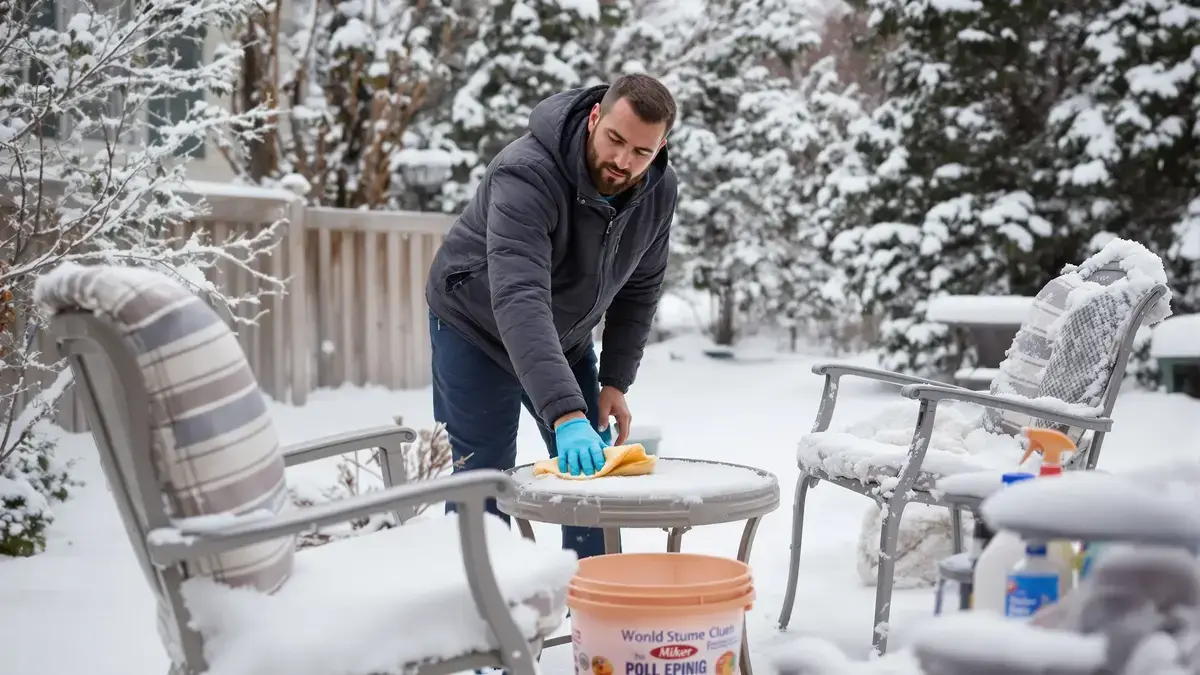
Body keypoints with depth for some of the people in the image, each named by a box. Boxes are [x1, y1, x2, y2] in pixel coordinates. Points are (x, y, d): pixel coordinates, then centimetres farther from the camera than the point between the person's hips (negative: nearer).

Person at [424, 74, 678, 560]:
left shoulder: (660, 191, -16)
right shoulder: (526, 174, -36)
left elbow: (639, 289, 0)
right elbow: (519, 301, -47)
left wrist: (615, 382, -9)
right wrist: (566, 415, -56)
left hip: (566, 339, 6)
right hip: (477, 329, -5)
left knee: (592, 474, 6)